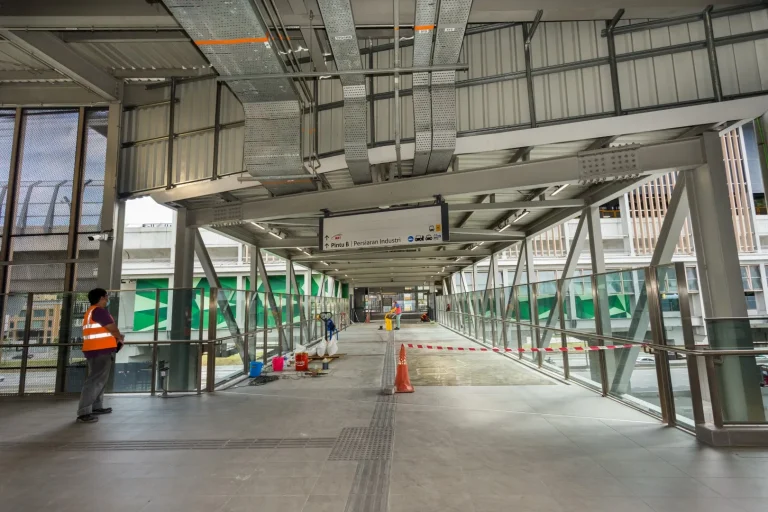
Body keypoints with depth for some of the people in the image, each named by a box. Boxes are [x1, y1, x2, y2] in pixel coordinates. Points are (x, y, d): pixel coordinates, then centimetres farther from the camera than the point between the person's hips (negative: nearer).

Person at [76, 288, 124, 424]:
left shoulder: (91, 312, 20)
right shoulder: (99, 311, -13)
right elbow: (113, 329, -11)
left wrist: (116, 338, 15)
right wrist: (120, 339, 7)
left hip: (96, 350, 11)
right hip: (101, 351, -11)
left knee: (99, 379, 19)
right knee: (95, 380, -13)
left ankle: (97, 407, 27)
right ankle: (83, 413, -15)